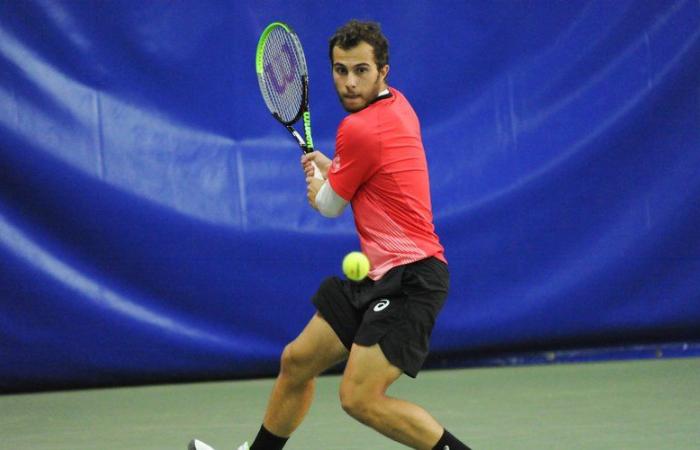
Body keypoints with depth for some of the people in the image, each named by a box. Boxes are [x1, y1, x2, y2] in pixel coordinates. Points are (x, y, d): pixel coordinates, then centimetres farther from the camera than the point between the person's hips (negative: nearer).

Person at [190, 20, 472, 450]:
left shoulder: (360, 129, -18)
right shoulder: (397, 103, 11)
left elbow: (329, 206, -3)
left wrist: (316, 186, 19)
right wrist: (326, 167, 21)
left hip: (410, 277, -10)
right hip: (378, 274, 10)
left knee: (360, 398, -20)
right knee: (296, 362, 18)